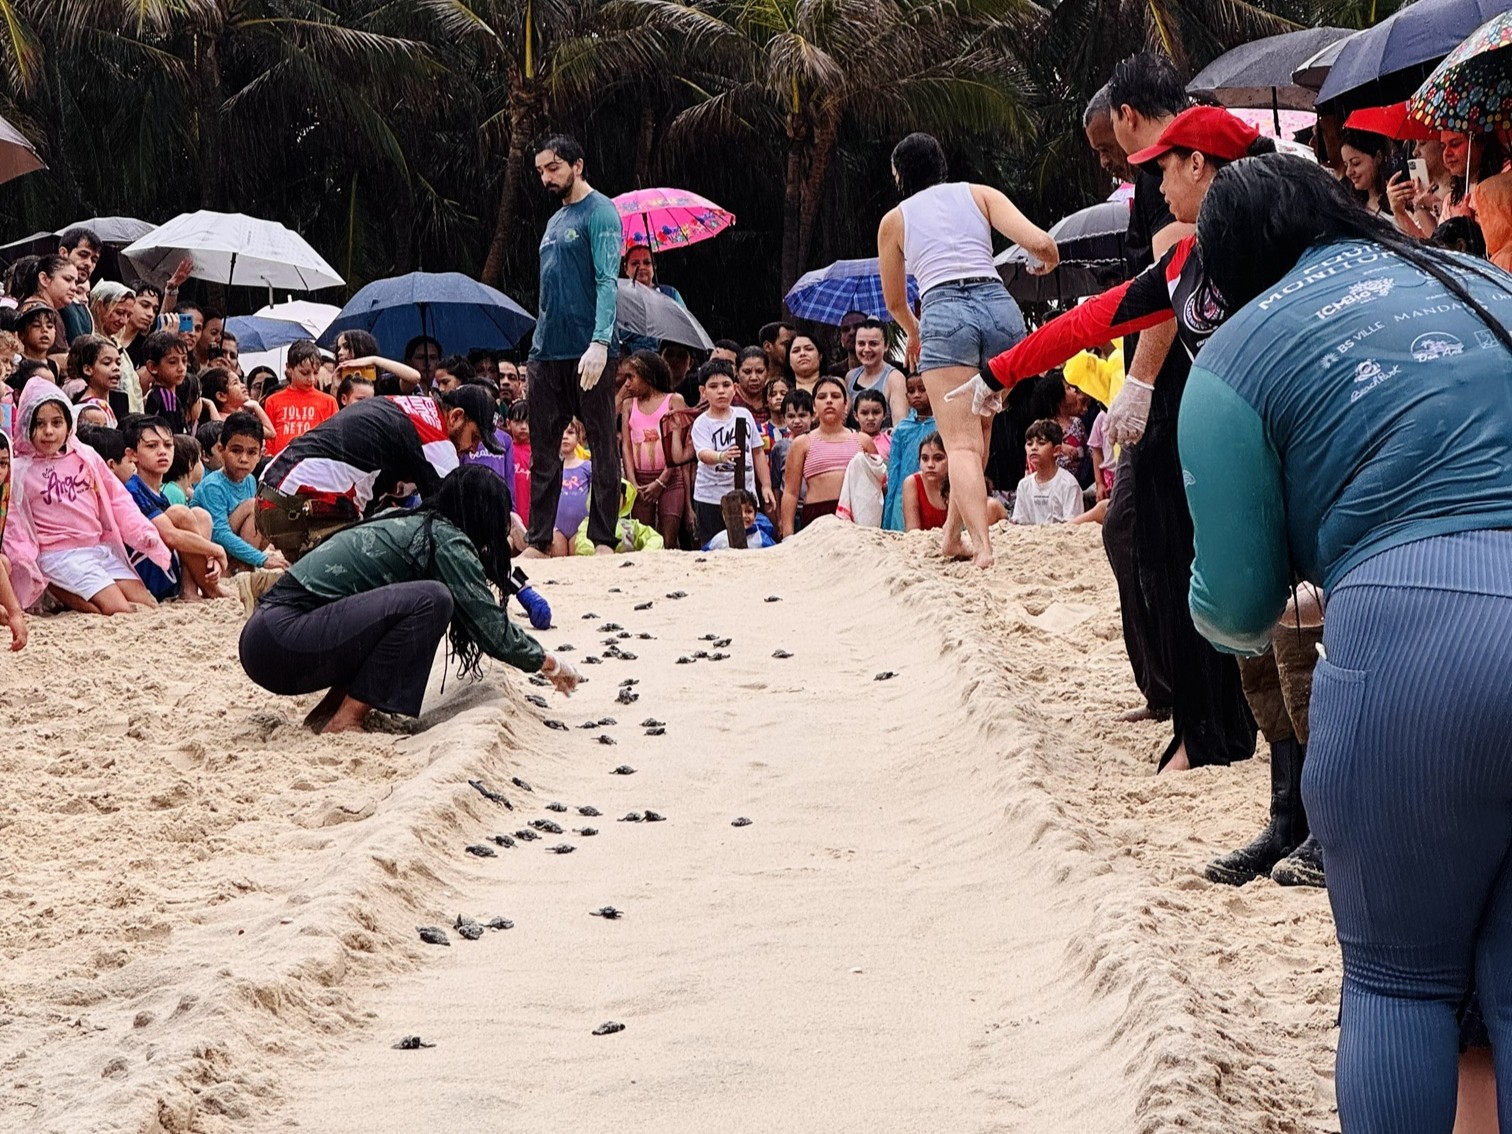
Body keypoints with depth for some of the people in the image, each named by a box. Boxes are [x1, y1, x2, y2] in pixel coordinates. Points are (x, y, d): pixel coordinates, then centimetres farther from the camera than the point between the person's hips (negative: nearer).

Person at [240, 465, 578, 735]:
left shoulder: (409, 524, 20)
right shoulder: (446, 541, -6)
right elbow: (492, 629, -6)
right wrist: (548, 664, 10)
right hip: (280, 643, -9)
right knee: (430, 601, -17)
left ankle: (327, 711, 11)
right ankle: (346, 721, -14)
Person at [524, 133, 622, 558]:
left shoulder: (600, 213, -6)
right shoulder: (555, 221, 19)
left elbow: (607, 281, -16)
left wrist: (600, 343, -27)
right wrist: (537, 351, 16)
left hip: (587, 352, -8)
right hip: (547, 350, 8)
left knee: (603, 445, -1)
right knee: (543, 450, 7)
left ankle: (603, 540, -1)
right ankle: (538, 541, 9)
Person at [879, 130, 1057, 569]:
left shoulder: (894, 220, 19)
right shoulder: (979, 194, 19)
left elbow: (895, 303, 27)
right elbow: (1040, 242, 5)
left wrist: (914, 335, 49)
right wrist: (1048, 262, 29)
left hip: (944, 313, -3)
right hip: (1000, 307, 3)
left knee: (962, 444, -9)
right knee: (978, 428, 23)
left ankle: (983, 546, -27)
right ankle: (953, 535, 27)